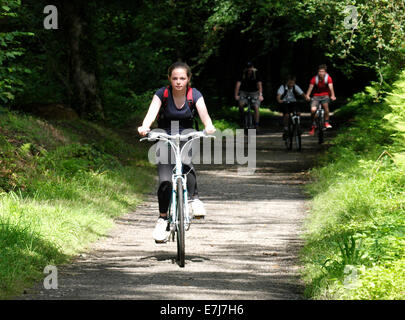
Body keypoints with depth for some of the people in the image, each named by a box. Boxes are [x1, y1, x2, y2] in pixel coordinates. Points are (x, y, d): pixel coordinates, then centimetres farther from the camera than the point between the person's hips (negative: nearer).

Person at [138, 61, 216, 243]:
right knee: (164, 181, -15)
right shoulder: (162, 94, -12)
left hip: (186, 137, 0)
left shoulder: (194, 95, -10)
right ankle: (162, 218, 0)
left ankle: (194, 198, -20)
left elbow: (203, 113, -26)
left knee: (186, 162, -34)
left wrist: (209, 126, -49)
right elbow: (152, 112, -27)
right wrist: (144, 127, -49)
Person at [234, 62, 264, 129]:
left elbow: (259, 84, -25)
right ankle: (241, 118, -1)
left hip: (254, 92, 0)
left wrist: (260, 95, -38)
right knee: (241, 104, -25)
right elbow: (238, 84, -20)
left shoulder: (256, 74, -16)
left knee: (256, 107, -15)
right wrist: (236, 95, -31)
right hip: (244, 92, 0)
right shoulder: (243, 74, -14)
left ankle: (256, 124, -9)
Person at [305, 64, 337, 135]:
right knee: (313, 110, -20)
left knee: (326, 105, -32)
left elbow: (331, 87, -23)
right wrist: (307, 96, -37)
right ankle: (313, 125, 2)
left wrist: (332, 96, -40)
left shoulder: (328, 78, -12)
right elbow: (310, 87, -19)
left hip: (325, 95, 0)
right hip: (316, 96, 0)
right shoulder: (314, 78, -12)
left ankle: (326, 122, -18)